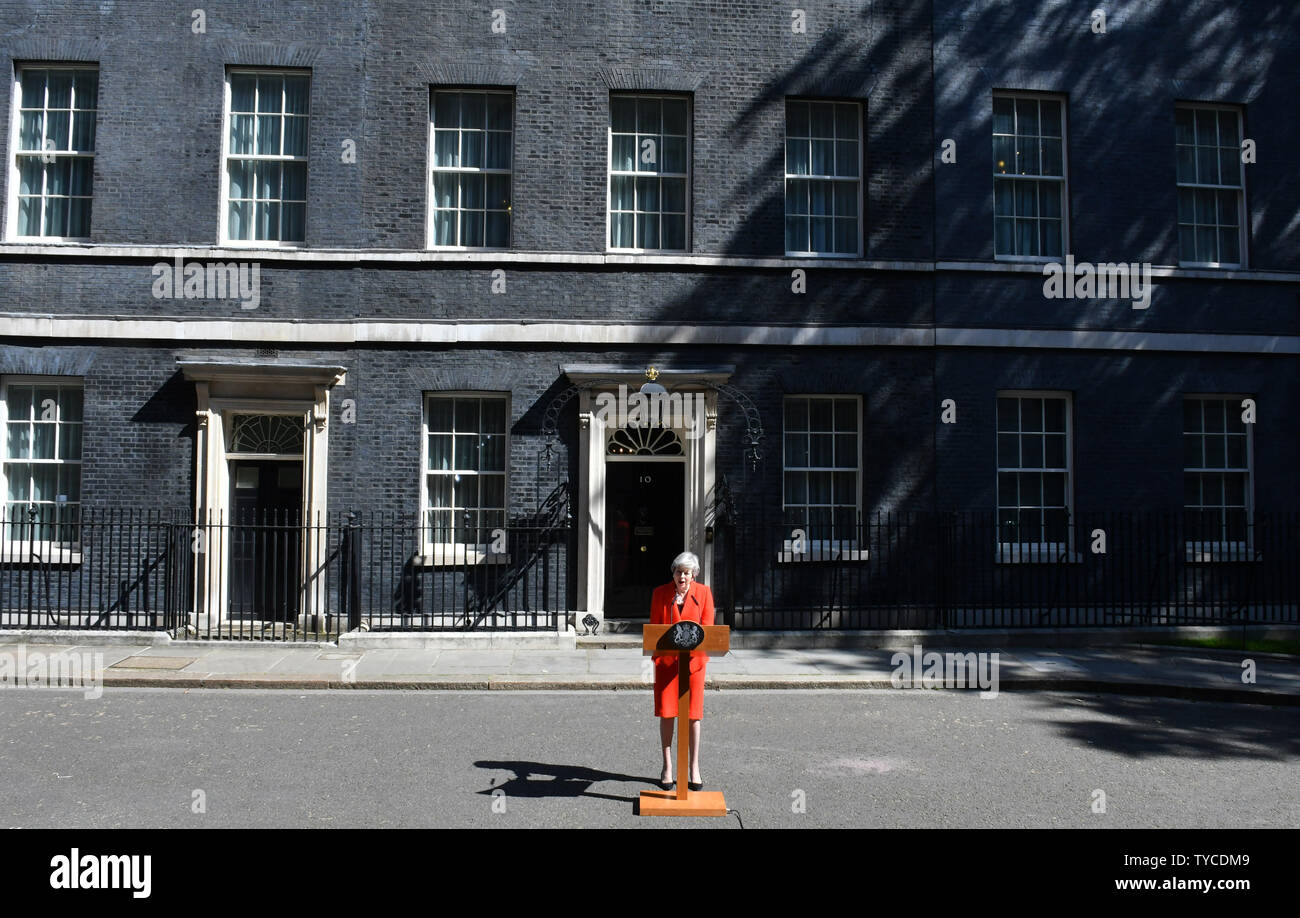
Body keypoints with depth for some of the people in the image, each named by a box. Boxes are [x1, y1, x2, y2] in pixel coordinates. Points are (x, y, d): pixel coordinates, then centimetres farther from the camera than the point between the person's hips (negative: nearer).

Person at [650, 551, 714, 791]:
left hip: (693, 656, 0)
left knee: (693, 713, 1)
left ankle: (694, 768, 12)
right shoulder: (660, 593, 2)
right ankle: (667, 767, 12)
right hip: (666, 657, 1)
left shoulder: (703, 593, 1)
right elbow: (653, 627, 6)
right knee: (666, 712, 1)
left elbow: (707, 627, 0)